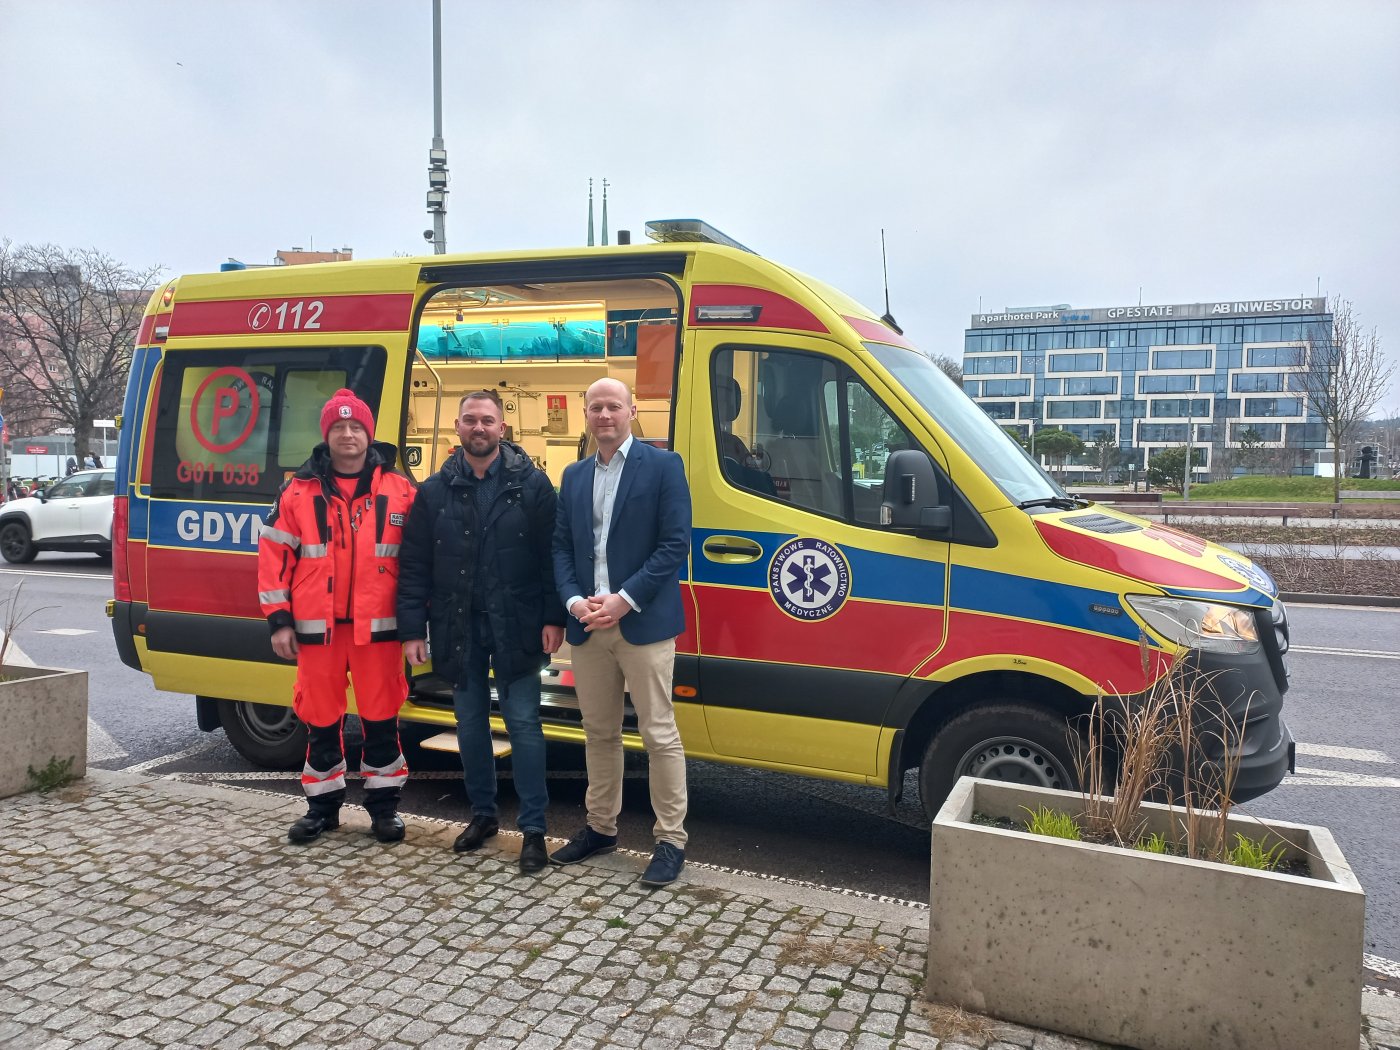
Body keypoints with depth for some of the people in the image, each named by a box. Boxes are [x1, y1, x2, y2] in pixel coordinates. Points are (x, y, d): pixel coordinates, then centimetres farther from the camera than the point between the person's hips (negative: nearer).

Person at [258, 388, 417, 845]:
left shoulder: (399, 491, 2)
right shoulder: (298, 491, 3)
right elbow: (274, 556, 4)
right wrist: (279, 620, 0)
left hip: (378, 627, -1)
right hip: (317, 627, 1)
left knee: (381, 717, 6)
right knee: (320, 720, 10)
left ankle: (384, 805, 20)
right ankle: (322, 806, 25)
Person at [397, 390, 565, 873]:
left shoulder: (531, 483, -3)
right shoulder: (435, 491, 4)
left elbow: (551, 555, -5)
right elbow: (414, 566, 4)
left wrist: (553, 618, -11)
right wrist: (412, 629, -1)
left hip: (515, 625, -3)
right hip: (458, 626, 3)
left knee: (523, 723, 0)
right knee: (470, 723, 14)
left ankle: (533, 828, 10)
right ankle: (483, 814, 30)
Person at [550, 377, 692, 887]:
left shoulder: (663, 465, -3)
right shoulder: (574, 476, 14)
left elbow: (675, 543, -10)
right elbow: (561, 547, 12)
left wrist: (624, 600, -15)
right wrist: (575, 601, -5)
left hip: (643, 625, -5)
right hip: (588, 627, 6)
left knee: (659, 734, 0)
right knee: (599, 731, 16)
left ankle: (671, 839, 11)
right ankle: (600, 827, 30)